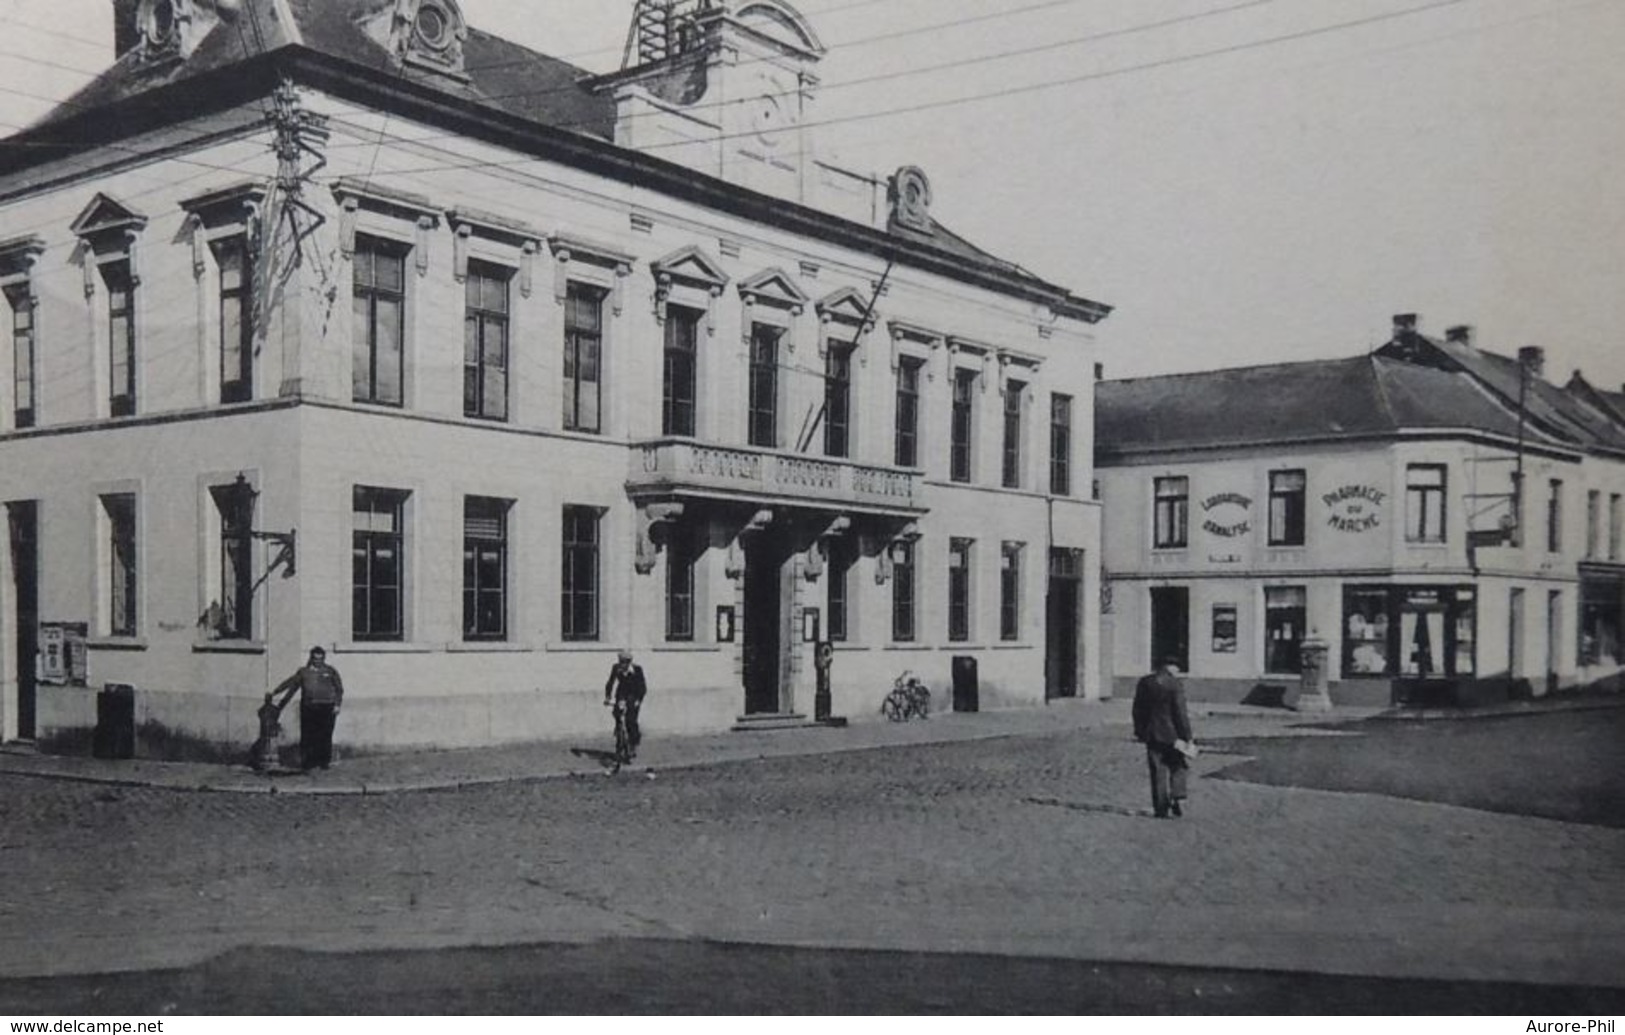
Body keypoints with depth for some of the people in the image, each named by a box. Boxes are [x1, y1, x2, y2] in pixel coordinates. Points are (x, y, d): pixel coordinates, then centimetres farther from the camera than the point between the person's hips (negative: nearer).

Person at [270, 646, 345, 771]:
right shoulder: (303, 672, 13)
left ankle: (324, 761, 7)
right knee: (307, 737, -4)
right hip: (308, 708, 1)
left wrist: (337, 705, 0)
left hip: (326, 709, -1)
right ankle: (306, 764, 0)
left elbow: (339, 689, 10)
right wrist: (274, 693, 13)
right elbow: (289, 684, 16)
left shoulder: (330, 671, 11)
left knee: (325, 736, -3)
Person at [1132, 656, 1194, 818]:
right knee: (1177, 768, 15)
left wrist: (1139, 732, 15)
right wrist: (1187, 736, -7)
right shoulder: (1175, 685, -11)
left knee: (1158, 772, 7)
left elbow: (1138, 710, 7)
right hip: (1171, 733, -3)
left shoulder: (1144, 683, 3)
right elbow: (1180, 713, -12)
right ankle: (1178, 799, 2)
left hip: (1152, 734, 3)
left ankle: (1161, 809, 7)